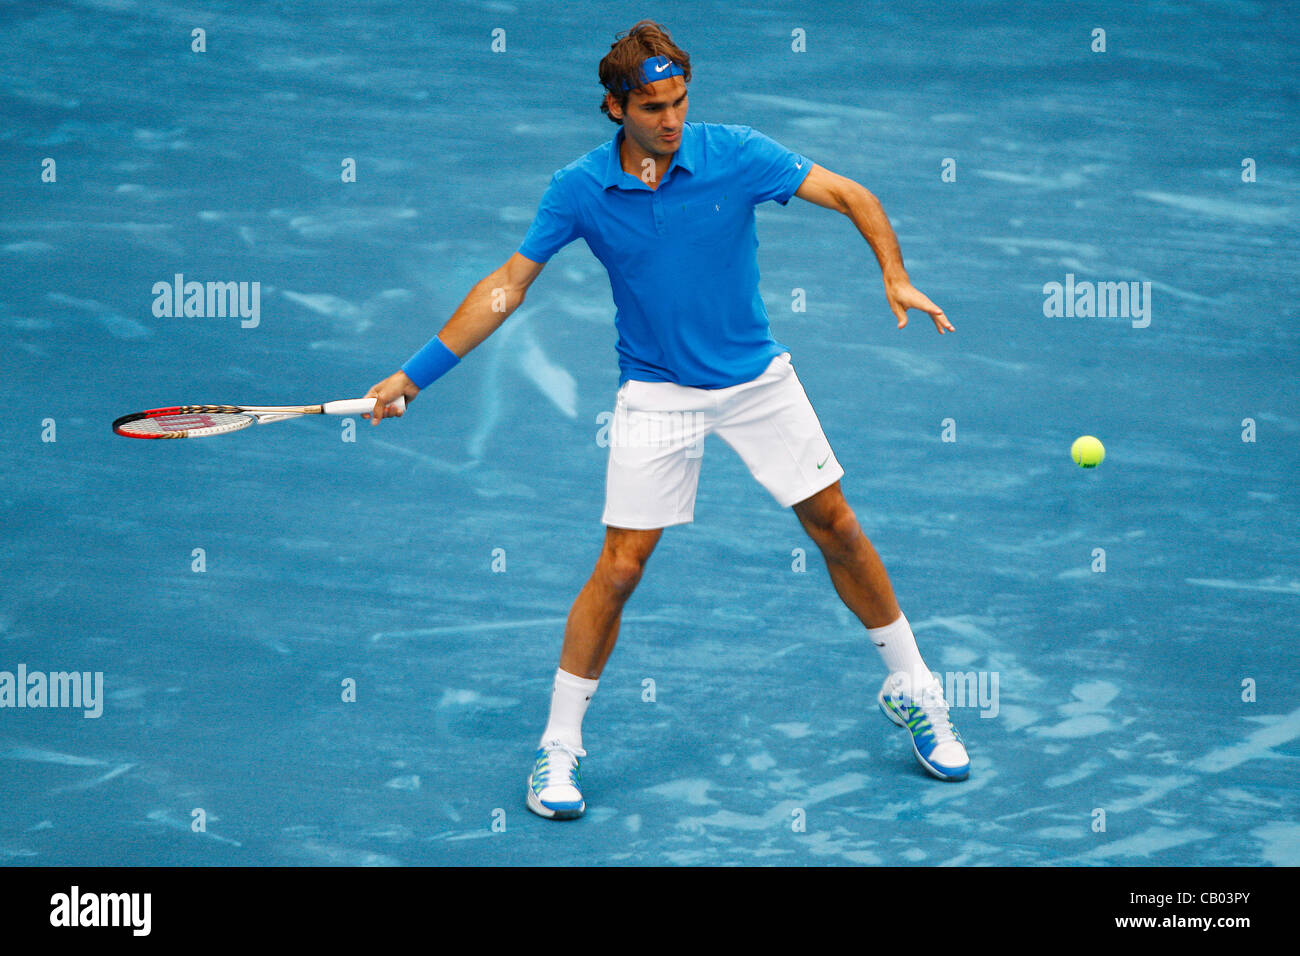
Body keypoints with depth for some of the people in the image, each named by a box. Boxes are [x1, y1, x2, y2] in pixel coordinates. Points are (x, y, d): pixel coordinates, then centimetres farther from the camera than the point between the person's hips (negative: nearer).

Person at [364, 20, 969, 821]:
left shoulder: (736, 153, -13)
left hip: (758, 377, 1)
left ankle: (914, 693, 25)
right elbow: (508, 284, -4)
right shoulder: (579, 189, -11)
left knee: (837, 528, 6)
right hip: (657, 392, -1)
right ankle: (559, 748, 7)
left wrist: (896, 274, -25)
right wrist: (416, 374, -7)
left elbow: (852, 197, -8)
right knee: (620, 568, -7)